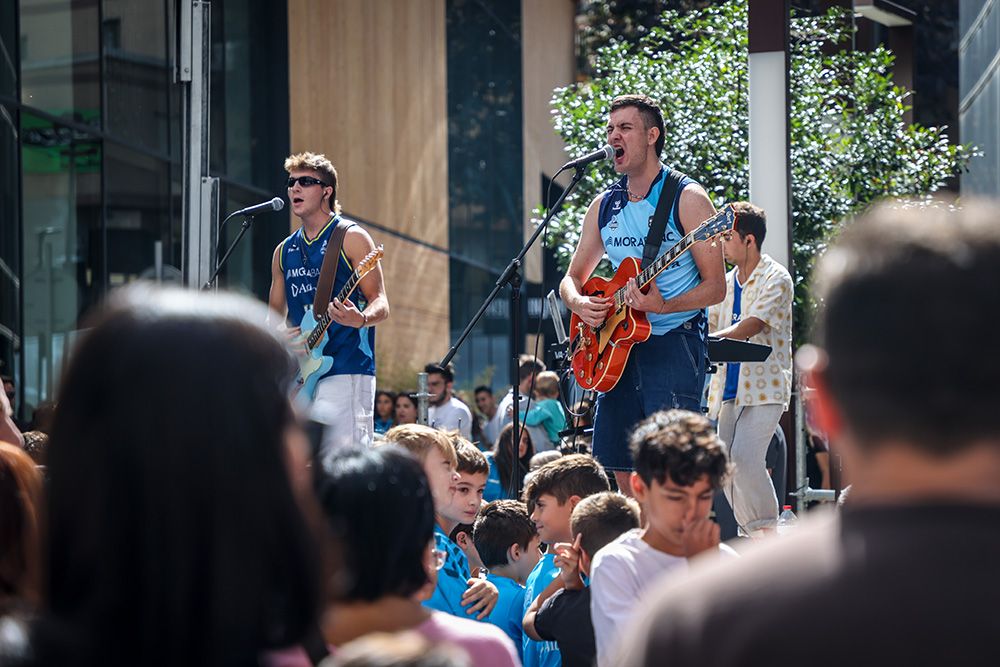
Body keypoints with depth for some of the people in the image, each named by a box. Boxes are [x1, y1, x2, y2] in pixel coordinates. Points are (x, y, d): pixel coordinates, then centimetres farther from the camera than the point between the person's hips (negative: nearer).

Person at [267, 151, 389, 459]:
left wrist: (361, 319, -26)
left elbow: (380, 303, -4)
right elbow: (275, 315, 23)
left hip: (346, 370, -6)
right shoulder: (284, 251, 18)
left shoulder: (351, 238, 1)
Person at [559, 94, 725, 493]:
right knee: (624, 473, 4)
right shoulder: (604, 206, 14)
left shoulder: (686, 198, -4)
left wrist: (661, 307, -24)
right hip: (617, 345, 6)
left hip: (673, 343, -6)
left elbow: (715, 287, -8)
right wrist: (579, 303, -4)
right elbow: (572, 278, 19)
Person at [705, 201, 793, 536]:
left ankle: (767, 532, -11)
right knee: (728, 466, 2)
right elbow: (708, 326, 19)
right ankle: (750, 534, 12)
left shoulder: (775, 279, -8)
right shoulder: (726, 283, 15)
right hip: (731, 386, 7)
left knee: (744, 457, -22)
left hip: (765, 386, -7)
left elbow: (750, 327, -18)